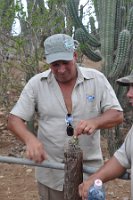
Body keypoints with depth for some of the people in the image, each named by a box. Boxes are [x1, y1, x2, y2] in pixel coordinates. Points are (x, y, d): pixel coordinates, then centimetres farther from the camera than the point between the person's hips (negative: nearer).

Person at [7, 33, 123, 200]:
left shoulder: (97, 79, -5)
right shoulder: (36, 83, -5)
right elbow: (14, 120, -5)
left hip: (89, 171, 0)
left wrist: (95, 122, -27)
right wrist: (30, 139, -26)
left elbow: (117, 115, -5)